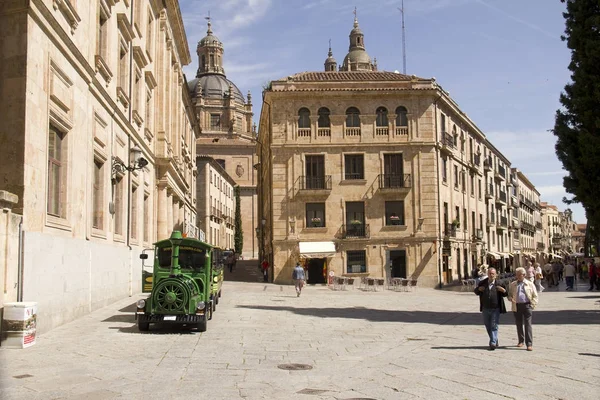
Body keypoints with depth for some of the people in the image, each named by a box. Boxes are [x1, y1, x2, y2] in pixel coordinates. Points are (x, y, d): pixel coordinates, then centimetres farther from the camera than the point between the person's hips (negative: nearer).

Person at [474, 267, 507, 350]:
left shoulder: (499, 284, -4)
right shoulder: (482, 283, 3)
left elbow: (505, 294, 5)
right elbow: (476, 292, 14)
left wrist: (503, 291, -17)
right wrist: (478, 289, -8)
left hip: (495, 309, -4)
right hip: (485, 309, 4)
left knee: (494, 326, -5)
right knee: (488, 326, 15)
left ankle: (493, 343, -1)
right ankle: (495, 340, 33)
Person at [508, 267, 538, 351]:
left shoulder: (530, 284, 5)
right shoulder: (512, 284, 11)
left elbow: (535, 296, 7)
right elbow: (509, 294, 16)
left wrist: (533, 305, -5)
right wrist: (511, 299, -7)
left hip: (527, 305, -3)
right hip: (516, 306, 3)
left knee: (527, 324, -8)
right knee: (519, 324, 10)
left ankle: (529, 344, -8)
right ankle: (521, 341, 27)